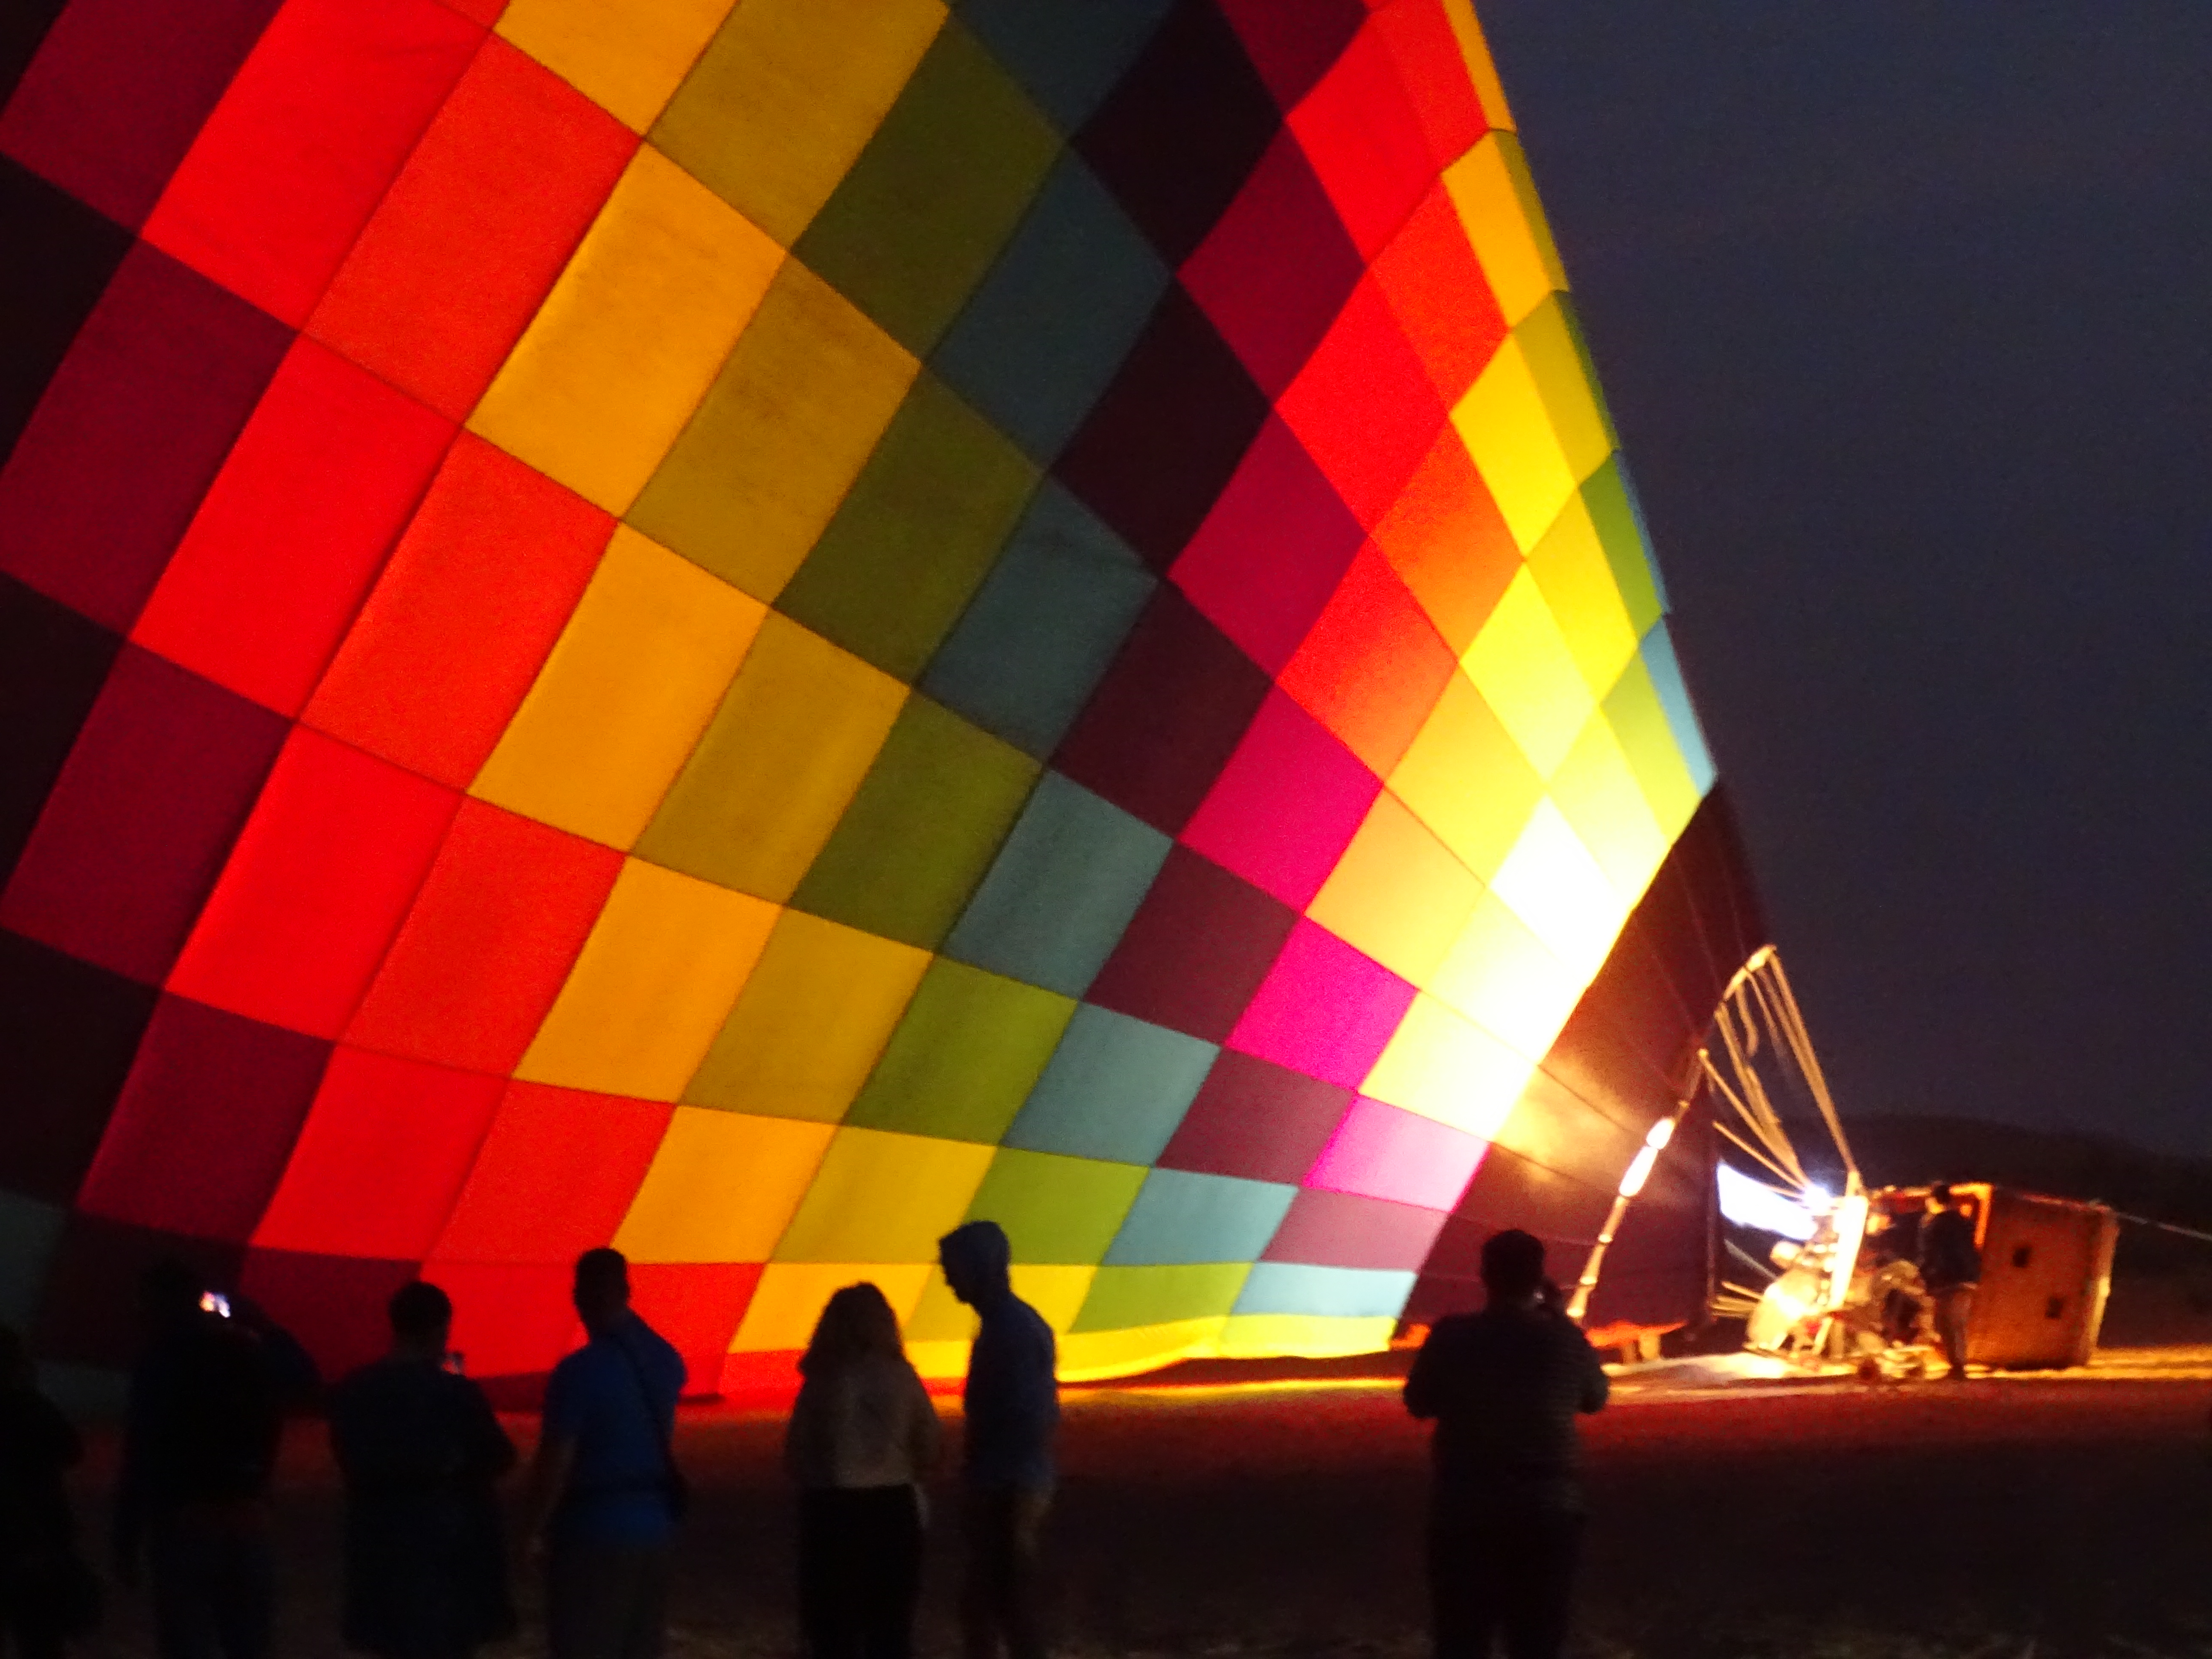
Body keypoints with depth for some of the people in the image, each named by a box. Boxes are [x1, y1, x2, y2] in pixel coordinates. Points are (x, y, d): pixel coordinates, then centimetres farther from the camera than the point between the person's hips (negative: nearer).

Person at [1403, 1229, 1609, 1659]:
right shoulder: (1567, 1339, -7)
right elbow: (1595, 1399, 11)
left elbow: (1419, 1405, 3)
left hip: (1466, 1512, -1)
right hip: (1548, 1511, 1)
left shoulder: (1452, 1337, -9)